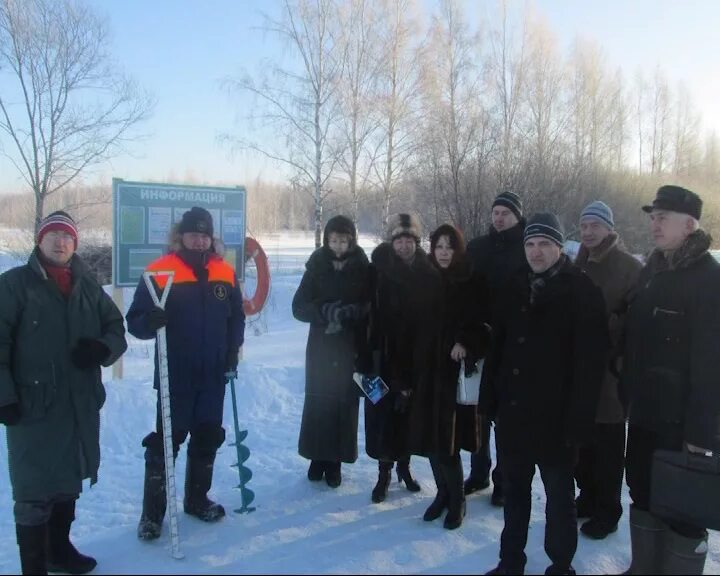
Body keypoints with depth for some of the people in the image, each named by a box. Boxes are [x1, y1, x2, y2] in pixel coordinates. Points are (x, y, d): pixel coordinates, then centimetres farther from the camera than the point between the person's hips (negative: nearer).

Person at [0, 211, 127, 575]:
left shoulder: (88, 286, 9)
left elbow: (116, 327, 14)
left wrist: (103, 348, -8)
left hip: (81, 404, 5)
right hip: (33, 406, -5)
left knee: (68, 483, 19)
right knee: (34, 491, 0)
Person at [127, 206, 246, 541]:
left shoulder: (224, 273, 4)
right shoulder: (160, 271, -9)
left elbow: (236, 317, 13)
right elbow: (135, 320, -8)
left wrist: (232, 351, 2)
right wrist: (150, 322, -30)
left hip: (213, 376, 4)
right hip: (174, 377, -4)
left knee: (208, 438, 15)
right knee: (166, 441, 2)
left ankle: (197, 499, 33)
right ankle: (152, 513, 16)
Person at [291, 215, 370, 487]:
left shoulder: (363, 268, -1)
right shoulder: (317, 267, 1)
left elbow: (373, 306, -2)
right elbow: (299, 307, -2)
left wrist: (354, 311, -21)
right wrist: (325, 312, -19)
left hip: (351, 348, 0)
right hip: (321, 346, 1)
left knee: (344, 402, -1)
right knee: (317, 401, 1)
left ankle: (334, 461, 13)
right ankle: (317, 458, 18)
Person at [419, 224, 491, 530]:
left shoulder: (473, 283, -4)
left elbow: (484, 323, -3)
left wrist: (466, 343, -20)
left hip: (456, 371, -4)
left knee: (448, 438, -5)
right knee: (432, 436, 8)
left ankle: (456, 498, 16)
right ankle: (443, 492, 28)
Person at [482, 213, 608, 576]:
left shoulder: (582, 291, -9)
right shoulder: (515, 289, 7)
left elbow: (591, 360, -13)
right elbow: (497, 348, 9)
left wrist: (578, 418, -17)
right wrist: (490, 398, 5)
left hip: (555, 417, -5)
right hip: (513, 412, 5)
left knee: (559, 494, 12)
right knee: (514, 490, 17)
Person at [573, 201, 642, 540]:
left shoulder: (629, 267, -7)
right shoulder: (576, 266, 10)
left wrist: (607, 327, -21)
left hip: (609, 370, -5)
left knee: (607, 446, 5)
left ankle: (607, 511, 20)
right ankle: (588, 498, 33)